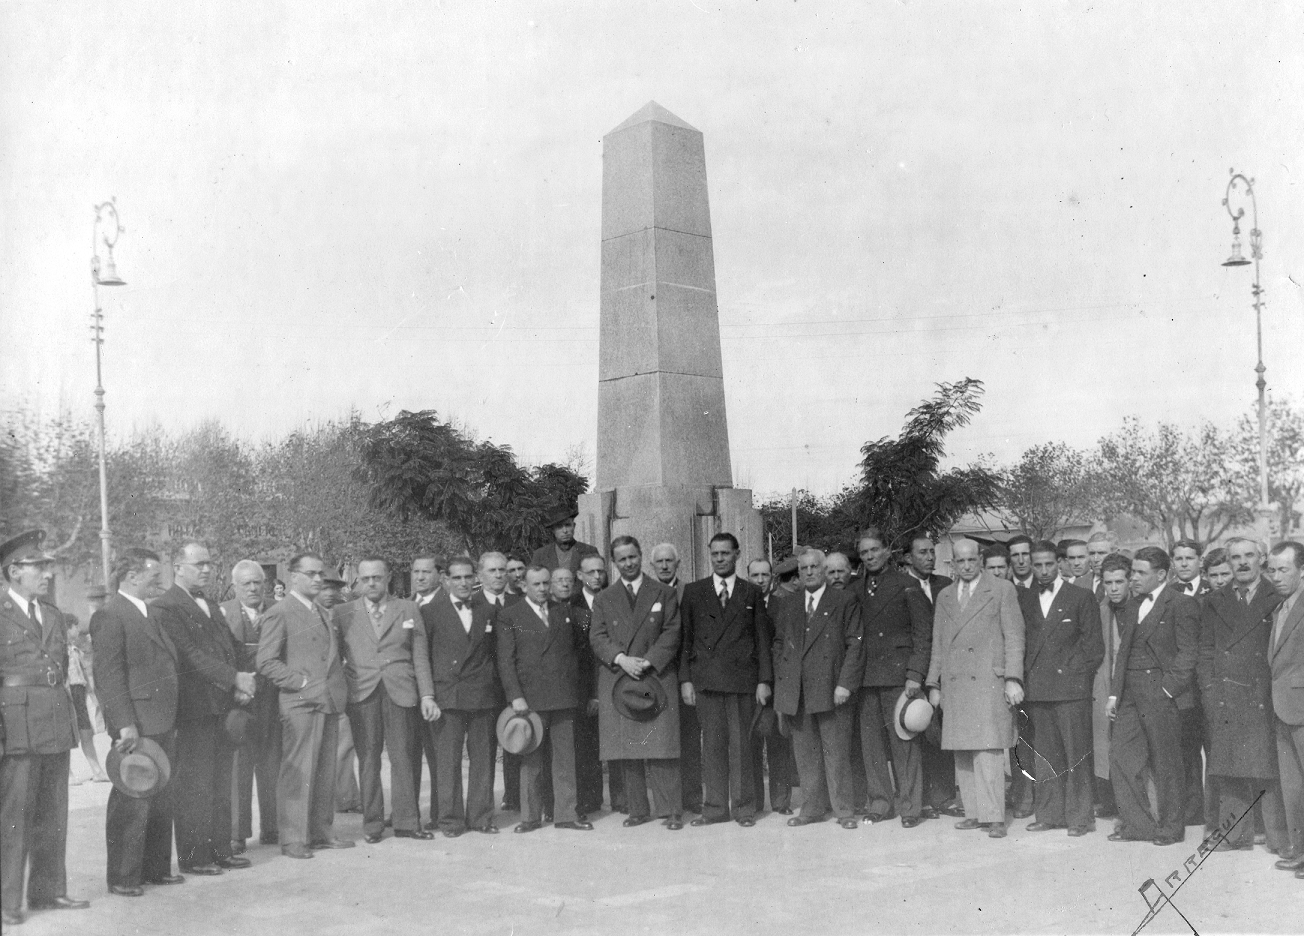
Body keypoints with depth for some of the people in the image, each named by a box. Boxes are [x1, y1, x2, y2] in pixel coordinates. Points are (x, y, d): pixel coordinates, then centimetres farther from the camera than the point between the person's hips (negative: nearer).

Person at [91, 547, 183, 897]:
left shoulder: (151, 614, 17)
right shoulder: (110, 616, -11)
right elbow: (108, 675, -16)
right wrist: (125, 724, -21)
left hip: (163, 724, 9)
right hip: (137, 725, -9)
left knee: (161, 799, 15)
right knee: (132, 802, -3)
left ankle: (156, 868, 25)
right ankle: (122, 877, 7)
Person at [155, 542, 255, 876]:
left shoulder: (212, 608, 19)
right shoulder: (167, 607, -9)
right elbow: (191, 655, -18)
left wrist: (240, 685, 2)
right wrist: (236, 678, -21)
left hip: (223, 707, 8)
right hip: (194, 709, -8)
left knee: (221, 783, 12)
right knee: (194, 785, -1)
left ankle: (220, 849, 19)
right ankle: (193, 856, 5)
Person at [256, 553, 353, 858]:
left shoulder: (323, 613, 20)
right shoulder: (279, 613, -5)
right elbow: (266, 662, -10)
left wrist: (340, 688, 11)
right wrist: (301, 683, -14)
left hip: (328, 702, 7)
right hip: (300, 704, -7)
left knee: (325, 772, 10)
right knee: (298, 772, -6)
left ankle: (321, 831, 18)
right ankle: (292, 838, 0)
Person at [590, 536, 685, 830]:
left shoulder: (664, 594, 9)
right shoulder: (604, 599, 13)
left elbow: (672, 633, 1)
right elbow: (597, 638, 4)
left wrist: (648, 661, -11)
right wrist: (621, 659, -13)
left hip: (656, 677, -2)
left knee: (661, 748, -6)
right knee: (627, 751, 2)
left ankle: (672, 811, 0)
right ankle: (637, 810, 10)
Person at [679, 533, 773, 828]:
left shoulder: (752, 593, 10)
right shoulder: (693, 591, 10)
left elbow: (763, 639, 8)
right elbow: (685, 639, 8)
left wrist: (764, 680, 0)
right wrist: (685, 679, 0)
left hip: (742, 678, -1)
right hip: (705, 679, 1)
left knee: (741, 744, 0)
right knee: (712, 744, 2)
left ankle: (744, 807, 9)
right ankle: (715, 807, 9)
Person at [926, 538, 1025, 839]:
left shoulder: (1002, 590, 4)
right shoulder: (944, 596, 18)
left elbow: (1014, 637, 0)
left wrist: (1012, 678, -8)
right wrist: (933, 684, 15)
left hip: (988, 682, -5)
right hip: (954, 684, 5)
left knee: (988, 751, -10)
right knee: (962, 753, 5)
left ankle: (993, 817, -7)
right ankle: (974, 813, 12)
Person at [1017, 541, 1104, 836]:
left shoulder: (1081, 597, 2)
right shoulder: (1024, 598, 14)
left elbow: (1093, 642, 1)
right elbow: (1020, 639, 15)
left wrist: (1075, 671, -6)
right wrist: (1024, 677, 5)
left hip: (1070, 687, -4)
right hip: (1036, 688, 4)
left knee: (1076, 754, -3)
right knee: (1044, 755, 7)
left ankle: (1080, 817, 3)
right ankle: (1048, 814, 14)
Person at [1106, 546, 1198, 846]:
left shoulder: (1182, 605, -6)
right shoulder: (1132, 607, 17)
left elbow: (1187, 653, -11)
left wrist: (1168, 690, -16)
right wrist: (1114, 693, 11)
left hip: (1161, 693, -7)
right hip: (1130, 695, 7)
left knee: (1165, 765, 2)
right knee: (1120, 756, 3)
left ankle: (1171, 827, 15)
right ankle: (1136, 824, 12)